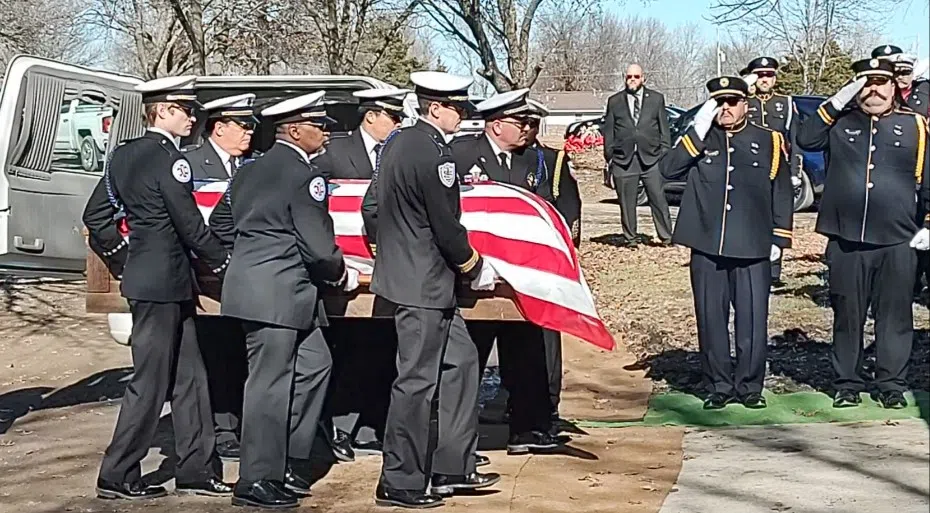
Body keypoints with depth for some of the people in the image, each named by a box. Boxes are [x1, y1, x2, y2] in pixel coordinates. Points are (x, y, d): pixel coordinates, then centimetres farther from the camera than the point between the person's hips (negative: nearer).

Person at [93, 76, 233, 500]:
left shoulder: (123, 154, 11)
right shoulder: (169, 158, -16)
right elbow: (189, 224, -15)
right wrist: (223, 261, -1)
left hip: (144, 274, 9)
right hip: (165, 282, -9)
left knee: (188, 377, 14)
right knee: (150, 382, -2)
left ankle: (195, 469, 19)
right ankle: (117, 477, 5)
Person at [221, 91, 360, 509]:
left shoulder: (250, 171, 15)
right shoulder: (303, 175, -13)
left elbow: (223, 225, 21)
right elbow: (319, 246, -16)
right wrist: (343, 277, 5)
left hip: (253, 284, 10)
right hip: (278, 295, -10)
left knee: (313, 365, 17)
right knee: (270, 384, -3)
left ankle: (290, 462, 20)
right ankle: (257, 482, 3)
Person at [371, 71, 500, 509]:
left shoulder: (397, 143, 9)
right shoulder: (434, 153, -19)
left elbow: (375, 208, 16)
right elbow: (446, 227, -18)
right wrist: (476, 268, -2)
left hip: (399, 271, 10)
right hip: (424, 283, -10)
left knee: (460, 360, 16)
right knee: (417, 381, -2)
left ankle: (452, 468, 21)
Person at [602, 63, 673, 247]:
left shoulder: (656, 99, 10)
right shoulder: (614, 101, 10)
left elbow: (664, 128, 10)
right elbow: (608, 131, 10)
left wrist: (664, 152, 2)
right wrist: (609, 156, 4)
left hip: (651, 157, 0)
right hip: (624, 158, 1)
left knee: (658, 199, -3)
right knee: (627, 202, 2)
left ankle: (666, 236, 5)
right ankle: (630, 237, 11)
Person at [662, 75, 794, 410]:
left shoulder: (769, 141, 7)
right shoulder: (698, 140, 9)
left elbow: (782, 193, 8)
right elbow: (669, 170, -7)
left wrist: (778, 239, 2)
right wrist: (699, 131, -11)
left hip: (753, 249, -1)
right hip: (707, 247, 1)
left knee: (752, 320, 0)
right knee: (711, 320, 5)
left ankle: (749, 386, 13)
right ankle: (718, 387, 16)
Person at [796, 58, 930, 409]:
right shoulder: (840, 122, 7)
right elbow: (805, 140, -9)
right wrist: (836, 102, -12)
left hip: (898, 242, 0)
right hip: (846, 241, 0)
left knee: (895, 315, 6)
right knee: (847, 315, 7)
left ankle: (892, 384, 16)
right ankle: (847, 384, 17)